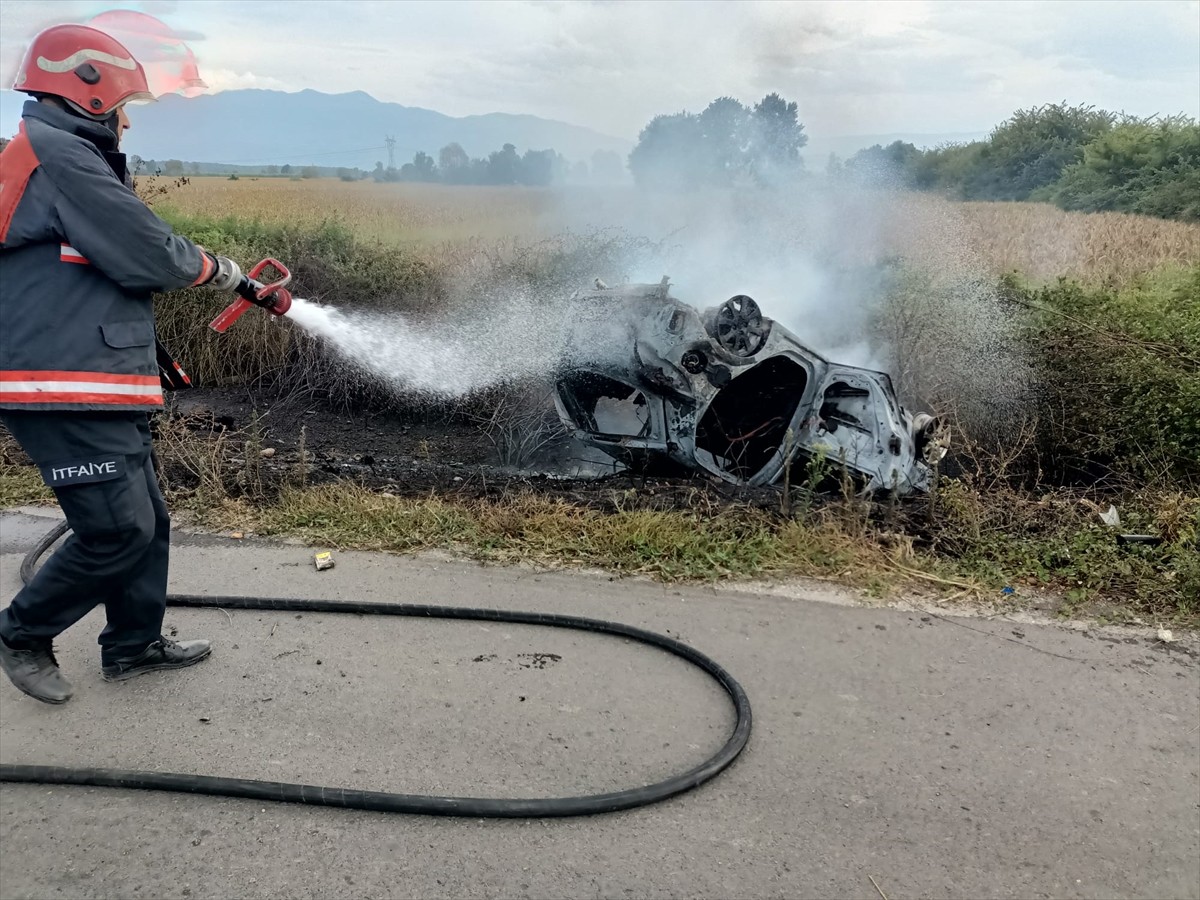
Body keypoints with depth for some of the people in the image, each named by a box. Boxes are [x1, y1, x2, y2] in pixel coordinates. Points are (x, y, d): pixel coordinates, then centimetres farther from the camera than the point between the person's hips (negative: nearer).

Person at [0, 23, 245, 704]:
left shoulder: (64, 156, 21)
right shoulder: (60, 155, -13)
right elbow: (150, 255, -16)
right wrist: (216, 268, 1)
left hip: (101, 390, 11)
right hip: (66, 392, -11)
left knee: (146, 520, 15)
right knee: (118, 532, -6)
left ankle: (135, 644, 28)